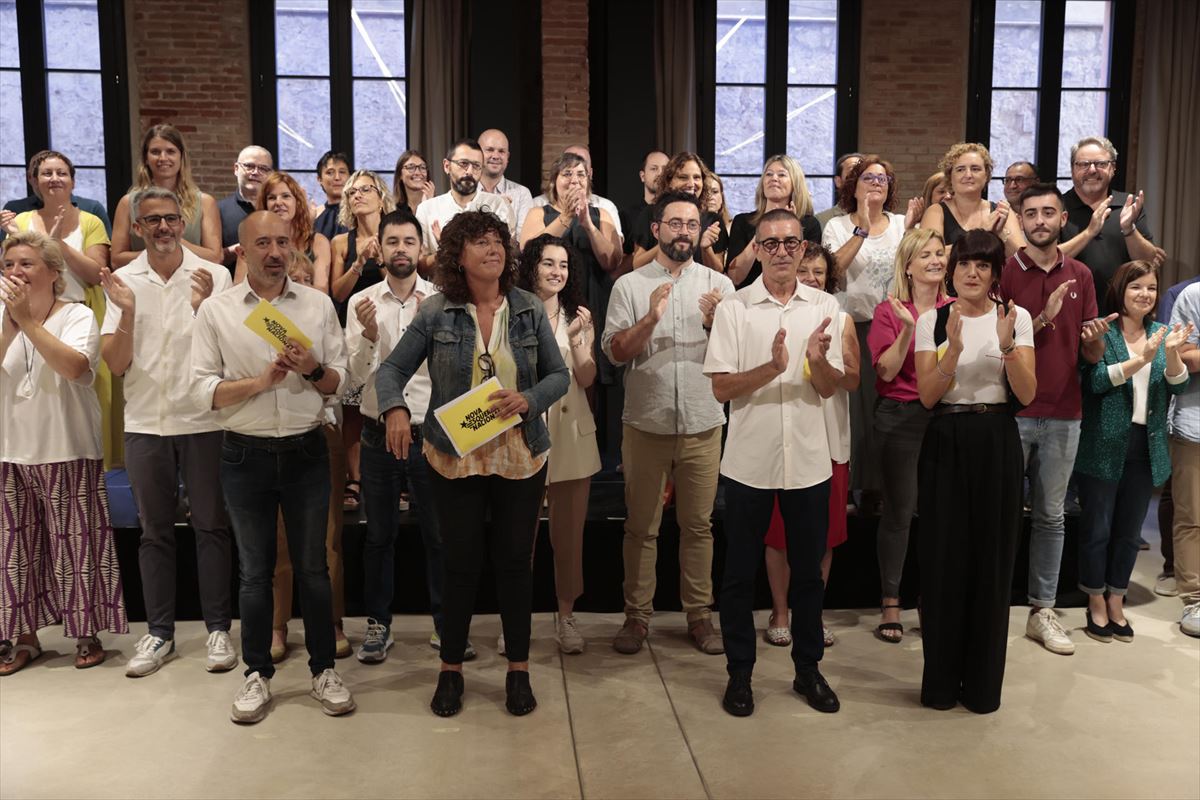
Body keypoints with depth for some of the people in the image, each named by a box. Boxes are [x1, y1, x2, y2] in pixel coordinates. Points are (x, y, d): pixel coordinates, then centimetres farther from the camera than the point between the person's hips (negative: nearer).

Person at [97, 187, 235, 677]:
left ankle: (218, 628, 16)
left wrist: (202, 306, -23)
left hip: (202, 420, -2)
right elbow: (116, 364, -1)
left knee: (210, 526, 5)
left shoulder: (213, 276, -3)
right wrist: (126, 311, -17)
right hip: (145, 423, 2)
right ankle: (159, 632, 22)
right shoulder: (123, 282, 4)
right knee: (155, 531, 11)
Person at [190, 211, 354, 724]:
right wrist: (261, 381, -19)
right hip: (246, 455, 0)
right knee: (254, 571, 10)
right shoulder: (216, 310, -1)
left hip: (306, 451, 1)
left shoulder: (318, 305, 3)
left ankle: (324, 669, 22)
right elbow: (202, 390, -6)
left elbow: (341, 380, 4)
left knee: (313, 566, 9)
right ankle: (257, 675, 24)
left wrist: (314, 370, -17)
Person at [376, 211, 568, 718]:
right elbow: (392, 369, -1)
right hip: (455, 460, -1)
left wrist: (528, 399, -16)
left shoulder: (530, 310, 0)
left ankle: (518, 669, 26)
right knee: (462, 565, 8)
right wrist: (395, 408, -21)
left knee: (515, 562, 9)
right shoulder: (436, 313, -4)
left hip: (521, 458, 1)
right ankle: (451, 669, 27)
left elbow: (559, 374, 4)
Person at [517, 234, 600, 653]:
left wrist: (576, 336, -13)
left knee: (569, 532, 8)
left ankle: (566, 616, 19)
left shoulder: (577, 317, 11)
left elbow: (587, 378, 2)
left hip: (572, 434, 4)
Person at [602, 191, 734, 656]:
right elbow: (615, 352, -6)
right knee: (641, 526, 7)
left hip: (703, 426, 1)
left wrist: (715, 323, -17)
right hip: (645, 424, -1)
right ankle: (637, 616, 19)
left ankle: (699, 615, 21)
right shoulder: (629, 285, 2)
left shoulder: (719, 284, 5)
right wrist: (651, 319, -20)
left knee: (698, 525, 9)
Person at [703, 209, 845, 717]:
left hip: (809, 459, 2)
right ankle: (739, 672, 23)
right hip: (749, 459, -2)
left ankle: (808, 669, 29)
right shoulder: (734, 309, -2)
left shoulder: (824, 307, 4)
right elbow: (721, 388, -8)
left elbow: (829, 388, 3)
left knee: (808, 570, 13)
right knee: (740, 573, 8)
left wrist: (818, 359, -19)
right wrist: (772, 368, -23)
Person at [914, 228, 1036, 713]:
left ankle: (983, 683, 20)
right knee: (943, 559, 3)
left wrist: (1007, 346, -21)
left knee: (992, 560, 4)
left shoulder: (1016, 317, 3)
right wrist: (954, 348, -20)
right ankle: (941, 681, 18)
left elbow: (1027, 395, -6)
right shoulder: (932, 320, 2)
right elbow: (927, 396, -6)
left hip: (996, 444, 0)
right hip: (946, 443, 0)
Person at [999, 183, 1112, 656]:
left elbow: (1092, 356, 9)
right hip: (1010, 413, -3)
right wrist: (1042, 319, -20)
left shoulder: (1080, 276, 9)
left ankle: (1042, 611, 19)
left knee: (1051, 516, 10)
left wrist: (1096, 339, -13)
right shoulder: (1004, 273, -2)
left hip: (1063, 416, 3)